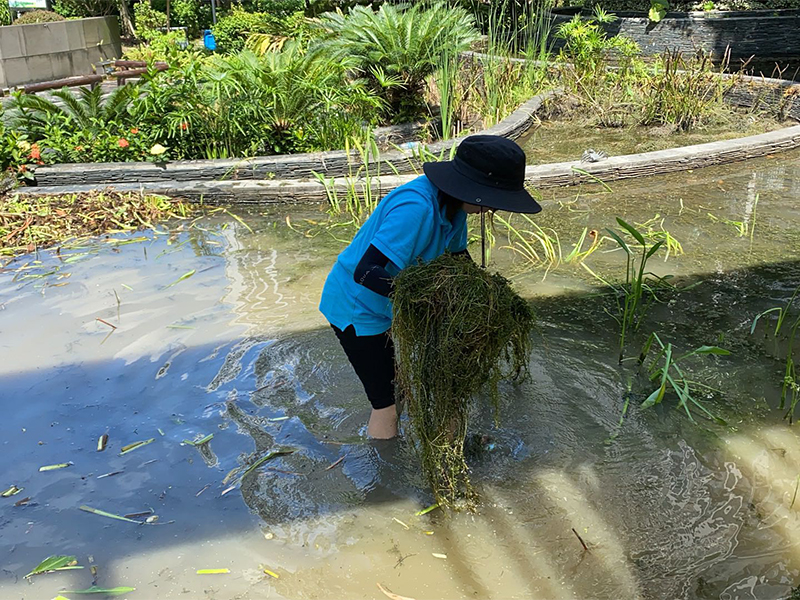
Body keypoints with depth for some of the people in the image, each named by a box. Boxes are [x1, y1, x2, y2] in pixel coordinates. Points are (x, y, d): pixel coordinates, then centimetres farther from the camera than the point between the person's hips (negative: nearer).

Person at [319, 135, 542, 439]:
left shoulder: (451, 204, -6)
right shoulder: (416, 207, -35)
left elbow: (458, 253, 11)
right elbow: (365, 271, -40)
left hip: (386, 308, 9)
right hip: (357, 308, -9)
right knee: (387, 404, 0)